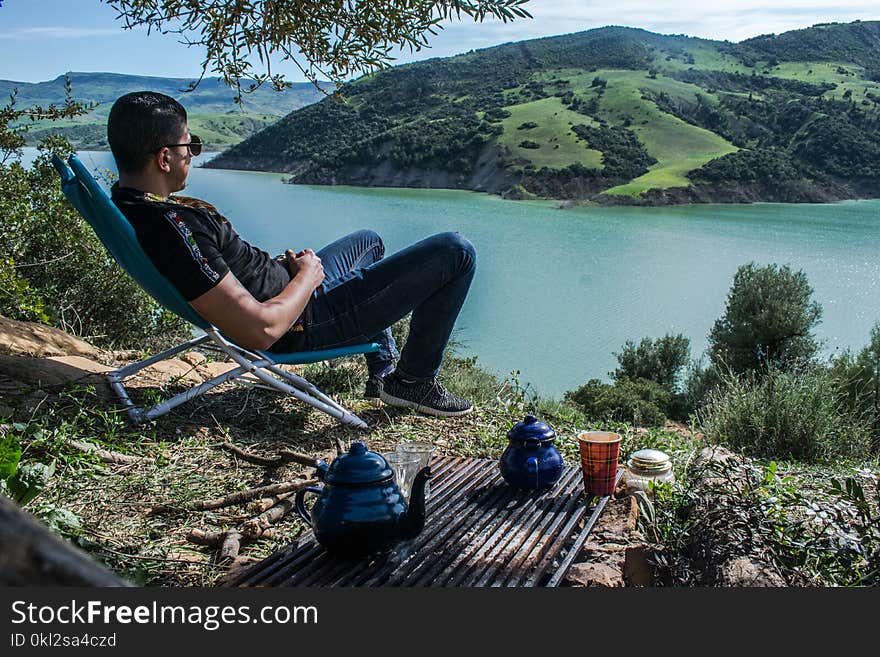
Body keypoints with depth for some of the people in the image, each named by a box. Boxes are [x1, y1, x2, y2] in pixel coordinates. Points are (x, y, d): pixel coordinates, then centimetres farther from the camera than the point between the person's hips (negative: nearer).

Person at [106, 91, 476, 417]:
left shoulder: (127, 202, -1)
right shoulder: (171, 227, -33)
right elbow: (261, 331, -33)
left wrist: (283, 267, 5)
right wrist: (308, 275, -16)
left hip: (285, 287, 10)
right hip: (304, 324, -10)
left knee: (369, 241, 38)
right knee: (455, 253, -8)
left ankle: (382, 371, 42)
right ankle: (414, 381, 9)